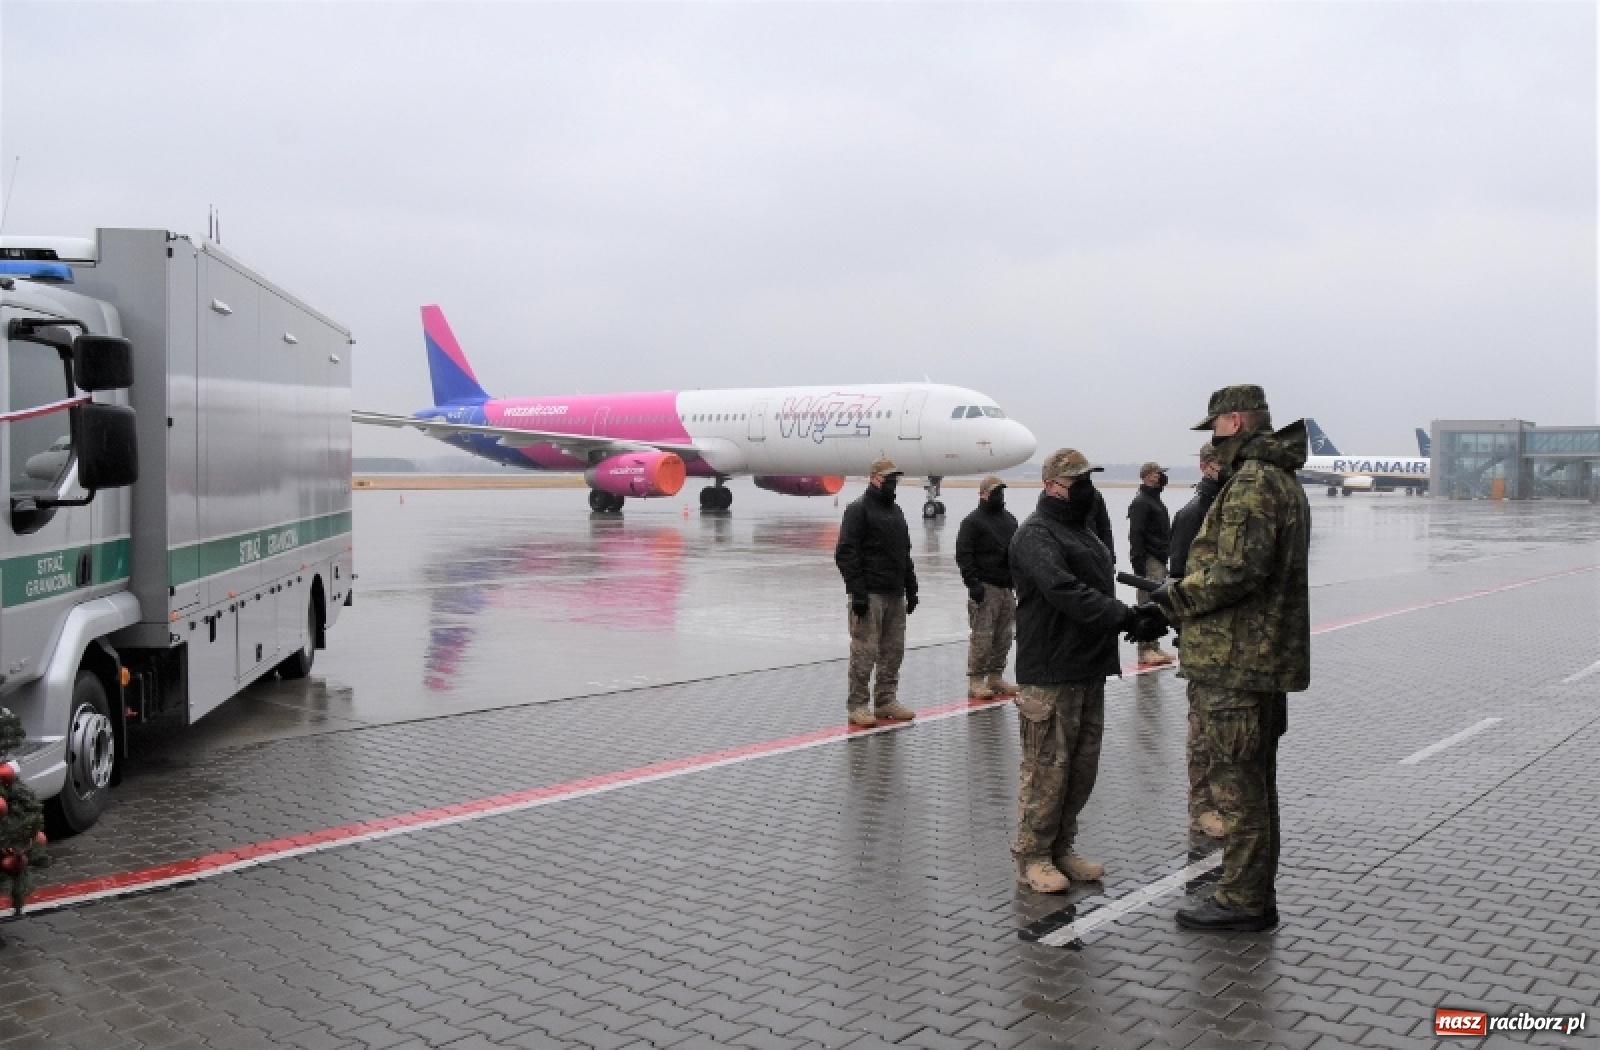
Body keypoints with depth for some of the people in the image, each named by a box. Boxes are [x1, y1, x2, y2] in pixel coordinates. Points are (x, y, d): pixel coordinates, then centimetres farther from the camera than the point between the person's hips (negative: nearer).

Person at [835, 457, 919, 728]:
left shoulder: (896, 512, 19)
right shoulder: (859, 510, -6)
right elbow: (845, 554, -13)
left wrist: (911, 590, 18)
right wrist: (858, 593, -18)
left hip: (896, 595, 8)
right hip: (870, 595, -8)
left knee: (893, 651, 9)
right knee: (865, 651, -6)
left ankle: (887, 700, 18)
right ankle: (858, 705, 1)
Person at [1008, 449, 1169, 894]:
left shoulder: (1083, 530, 20)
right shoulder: (1036, 534, -13)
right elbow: (1065, 592, -27)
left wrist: (1137, 616, 3)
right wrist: (1127, 618, -31)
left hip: (1088, 671, 10)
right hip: (1050, 675, -9)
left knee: (1082, 766, 14)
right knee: (1047, 767, -3)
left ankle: (1061, 849, 25)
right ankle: (1032, 857, 10)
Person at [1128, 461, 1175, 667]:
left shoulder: (1156, 501, 21)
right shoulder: (1141, 502, -9)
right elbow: (1136, 535, -16)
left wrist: (1165, 562, 22)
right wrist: (1139, 565, -22)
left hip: (1160, 560, 10)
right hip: (1149, 561, -10)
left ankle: (1153, 647, 14)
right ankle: (1146, 649, -10)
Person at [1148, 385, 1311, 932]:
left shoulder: (1251, 483, -17)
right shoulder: (1283, 481, 18)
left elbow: (1237, 571, -26)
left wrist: (1177, 594, -11)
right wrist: (1185, 590, 16)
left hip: (1233, 662, -11)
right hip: (1265, 660, 11)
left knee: (1236, 783, -3)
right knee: (1255, 781, 17)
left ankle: (1242, 900, 5)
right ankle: (1255, 895, 27)